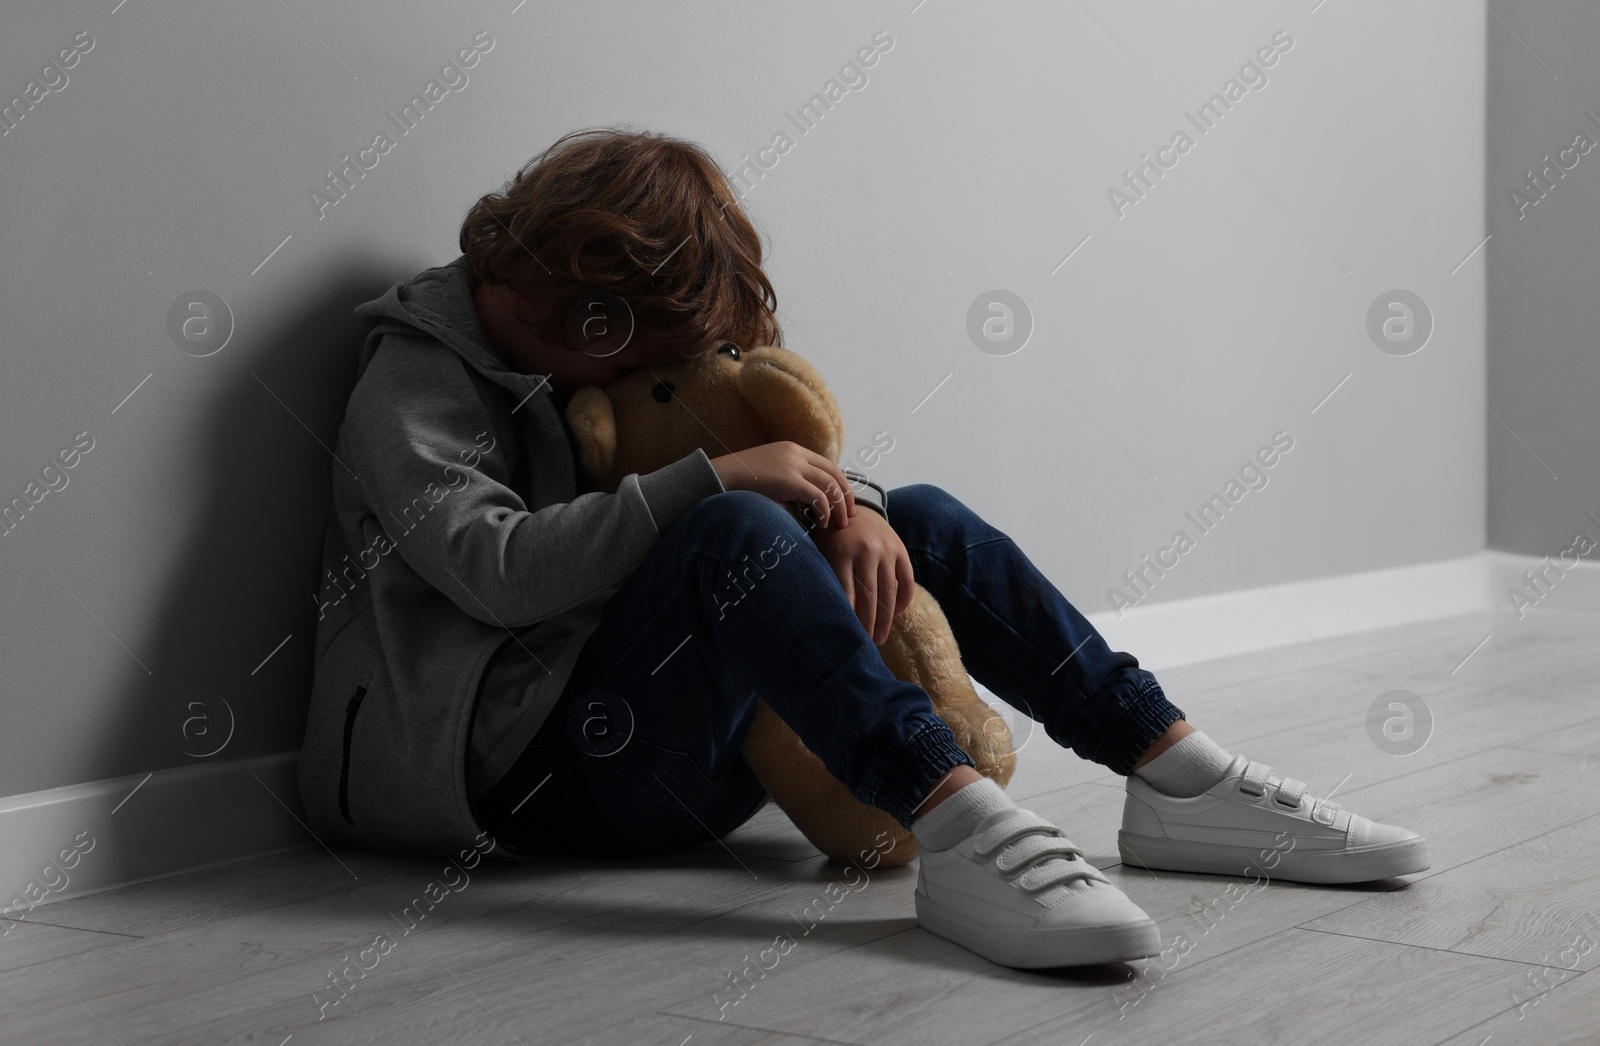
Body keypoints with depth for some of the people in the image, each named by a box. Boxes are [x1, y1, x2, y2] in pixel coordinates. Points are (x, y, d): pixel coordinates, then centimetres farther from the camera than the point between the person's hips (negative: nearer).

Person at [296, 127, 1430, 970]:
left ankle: (1182, 779, -8)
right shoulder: (412, 387, -7)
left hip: (673, 741, 8)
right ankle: (957, 824, -45)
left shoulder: (578, 358, 16)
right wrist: (718, 477, -24)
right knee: (737, 532, -32)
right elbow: (497, 569, -24)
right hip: (531, 765, -8)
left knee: (920, 516, 2)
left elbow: (784, 447, 15)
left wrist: (850, 504, -9)